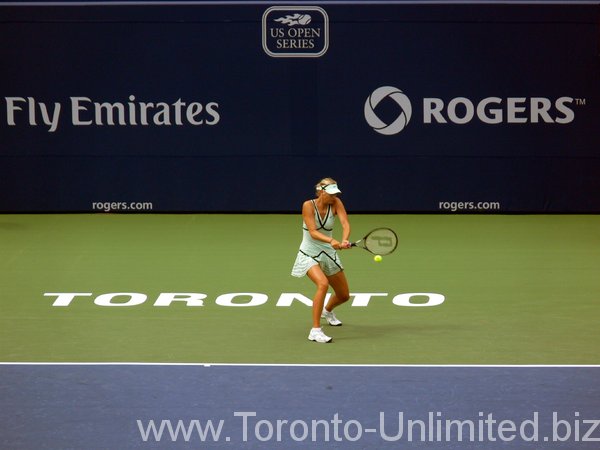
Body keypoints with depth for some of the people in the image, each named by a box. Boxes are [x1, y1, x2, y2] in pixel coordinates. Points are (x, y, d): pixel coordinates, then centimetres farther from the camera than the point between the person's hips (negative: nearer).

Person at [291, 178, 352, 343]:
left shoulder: (336, 203, -9)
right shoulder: (309, 205, -18)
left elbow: (345, 223, -23)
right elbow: (313, 232, -27)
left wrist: (344, 240, -44)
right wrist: (331, 240, -44)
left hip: (328, 254, 5)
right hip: (309, 254, -5)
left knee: (344, 295, 13)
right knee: (323, 283, -33)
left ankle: (327, 311, 51)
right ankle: (315, 331, -29)